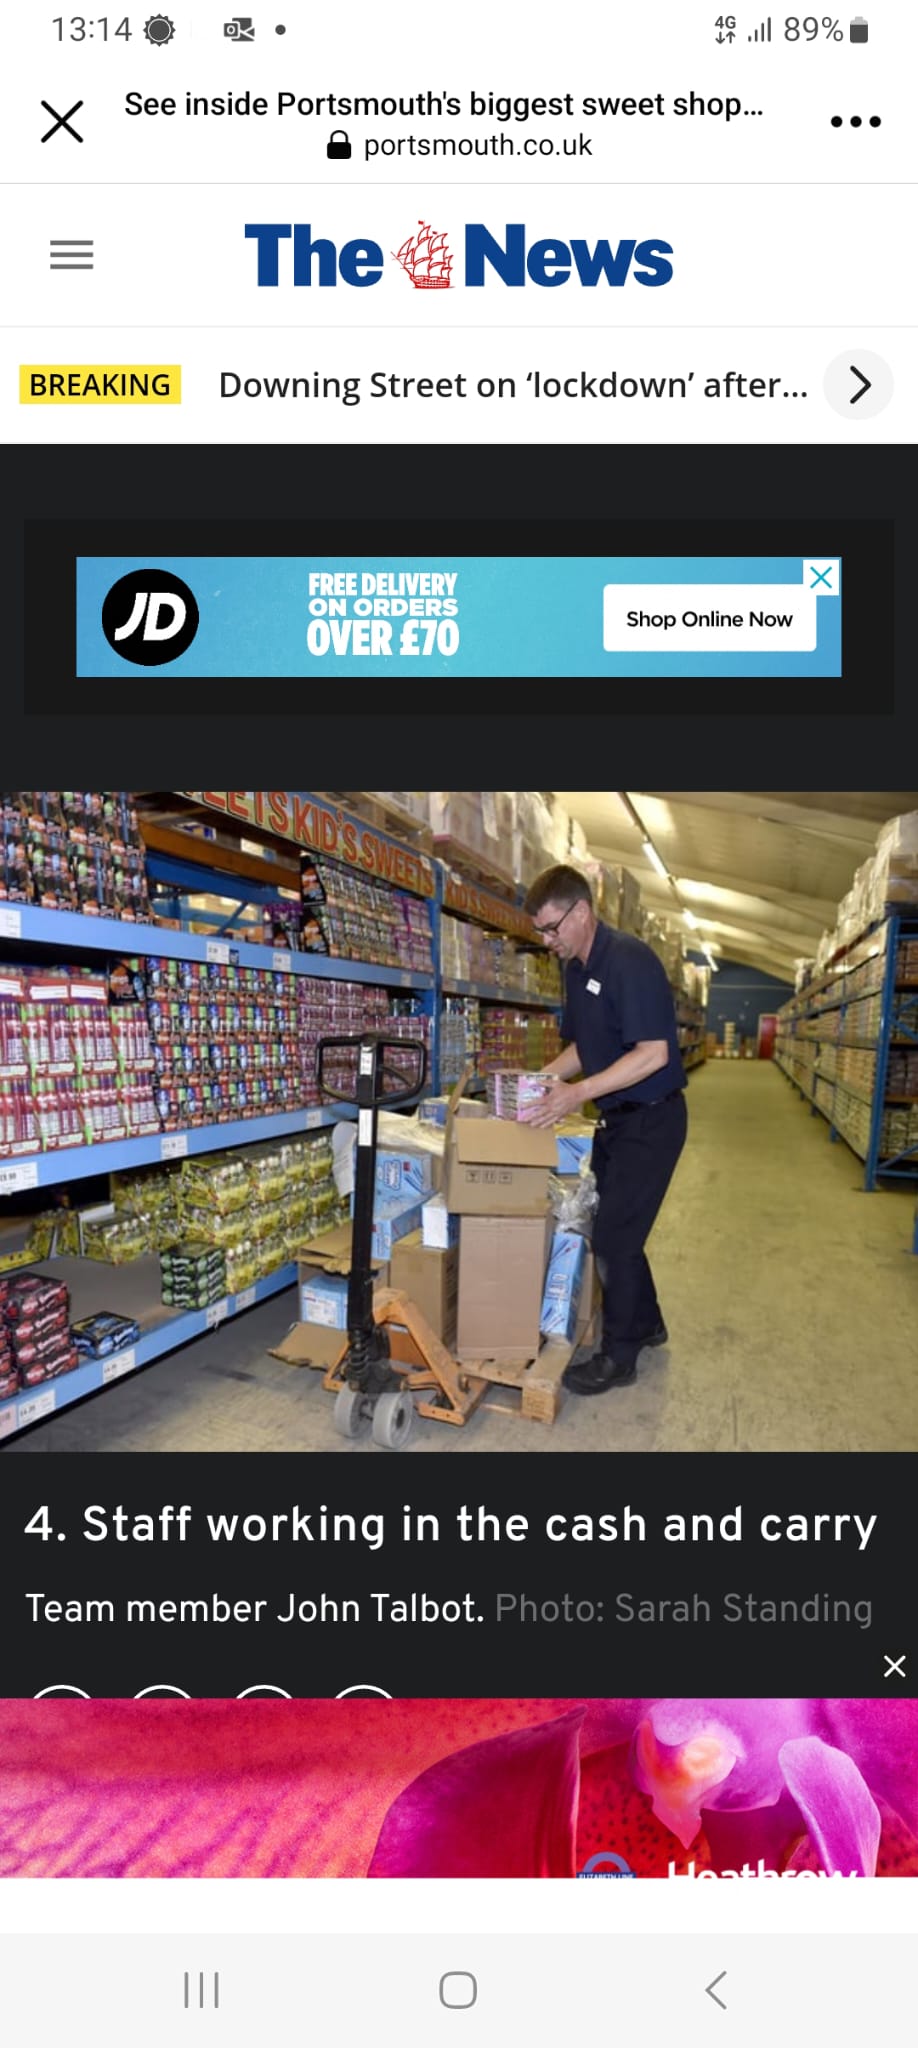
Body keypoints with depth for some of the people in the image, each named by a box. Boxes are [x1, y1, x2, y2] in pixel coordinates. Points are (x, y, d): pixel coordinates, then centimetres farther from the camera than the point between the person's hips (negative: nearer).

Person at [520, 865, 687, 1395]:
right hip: (616, 1117, 9)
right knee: (614, 1226, 18)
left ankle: (619, 1356, 14)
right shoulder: (577, 968, 7)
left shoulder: (630, 961, -21)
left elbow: (654, 1052, -27)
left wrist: (579, 1092, -31)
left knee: (615, 1237, -3)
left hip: (651, 1118, -9)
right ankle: (645, 1323, 37)